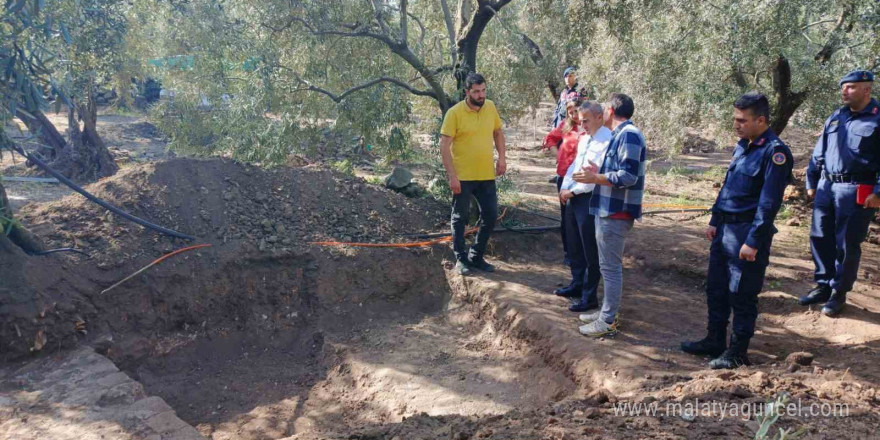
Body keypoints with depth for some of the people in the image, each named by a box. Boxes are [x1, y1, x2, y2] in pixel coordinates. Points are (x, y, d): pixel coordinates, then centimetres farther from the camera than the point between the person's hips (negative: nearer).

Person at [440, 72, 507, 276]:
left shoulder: (491, 107, 2)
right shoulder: (454, 113, -13)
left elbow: (498, 132, 17)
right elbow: (444, 146, -14)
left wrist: (502, 157, 4)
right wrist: (452, 176, -18)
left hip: (487, 175, 5)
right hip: (462, 177, -5)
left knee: (490, 216, 9)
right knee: (460, 219, 7)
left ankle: (476, 256, 25)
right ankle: (461, 259, 20)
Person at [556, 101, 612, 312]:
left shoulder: (607, 141, -17)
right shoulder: (584, 139, 13)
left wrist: (573, 191, -15)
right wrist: (564, 188, 3)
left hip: (591, 200, -9)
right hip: (574, 198, 9)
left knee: (590, 251, 1)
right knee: (574, 246, 19)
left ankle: (589, 297, 12)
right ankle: (577, 285, 35)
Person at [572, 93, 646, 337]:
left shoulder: (628, 135, -16)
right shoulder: (621, 134, 15)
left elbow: (628, 177, -23)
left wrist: (595, 178, -17)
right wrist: (599, 172, 11)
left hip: (616, 212, -11)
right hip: (609, 210, 11)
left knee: (611, 266, -4)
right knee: (609, 265, 17)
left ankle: (608, 321, 3)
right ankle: (607, 311, 28)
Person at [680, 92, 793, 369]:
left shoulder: (775, 152, -16)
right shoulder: (742, 146, 11)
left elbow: (769, 203, -20)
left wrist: (753, 242, -21)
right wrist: (714, 221, 15)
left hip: (748, 232, -9)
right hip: (725, 229, 9)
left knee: (742, 295, 3)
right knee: (715, 288, 16)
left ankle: (738, 351, 16)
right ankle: (715, 341, 30)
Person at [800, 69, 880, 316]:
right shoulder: (835, 117, 12)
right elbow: (818, 153, 17)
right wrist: (812, 183, 15)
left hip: (856, 192, -6)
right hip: (826, 187, 6)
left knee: (847, 244, 2)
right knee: (820, 238, 9)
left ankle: (839, 293, 15)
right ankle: (823, 285, 24)